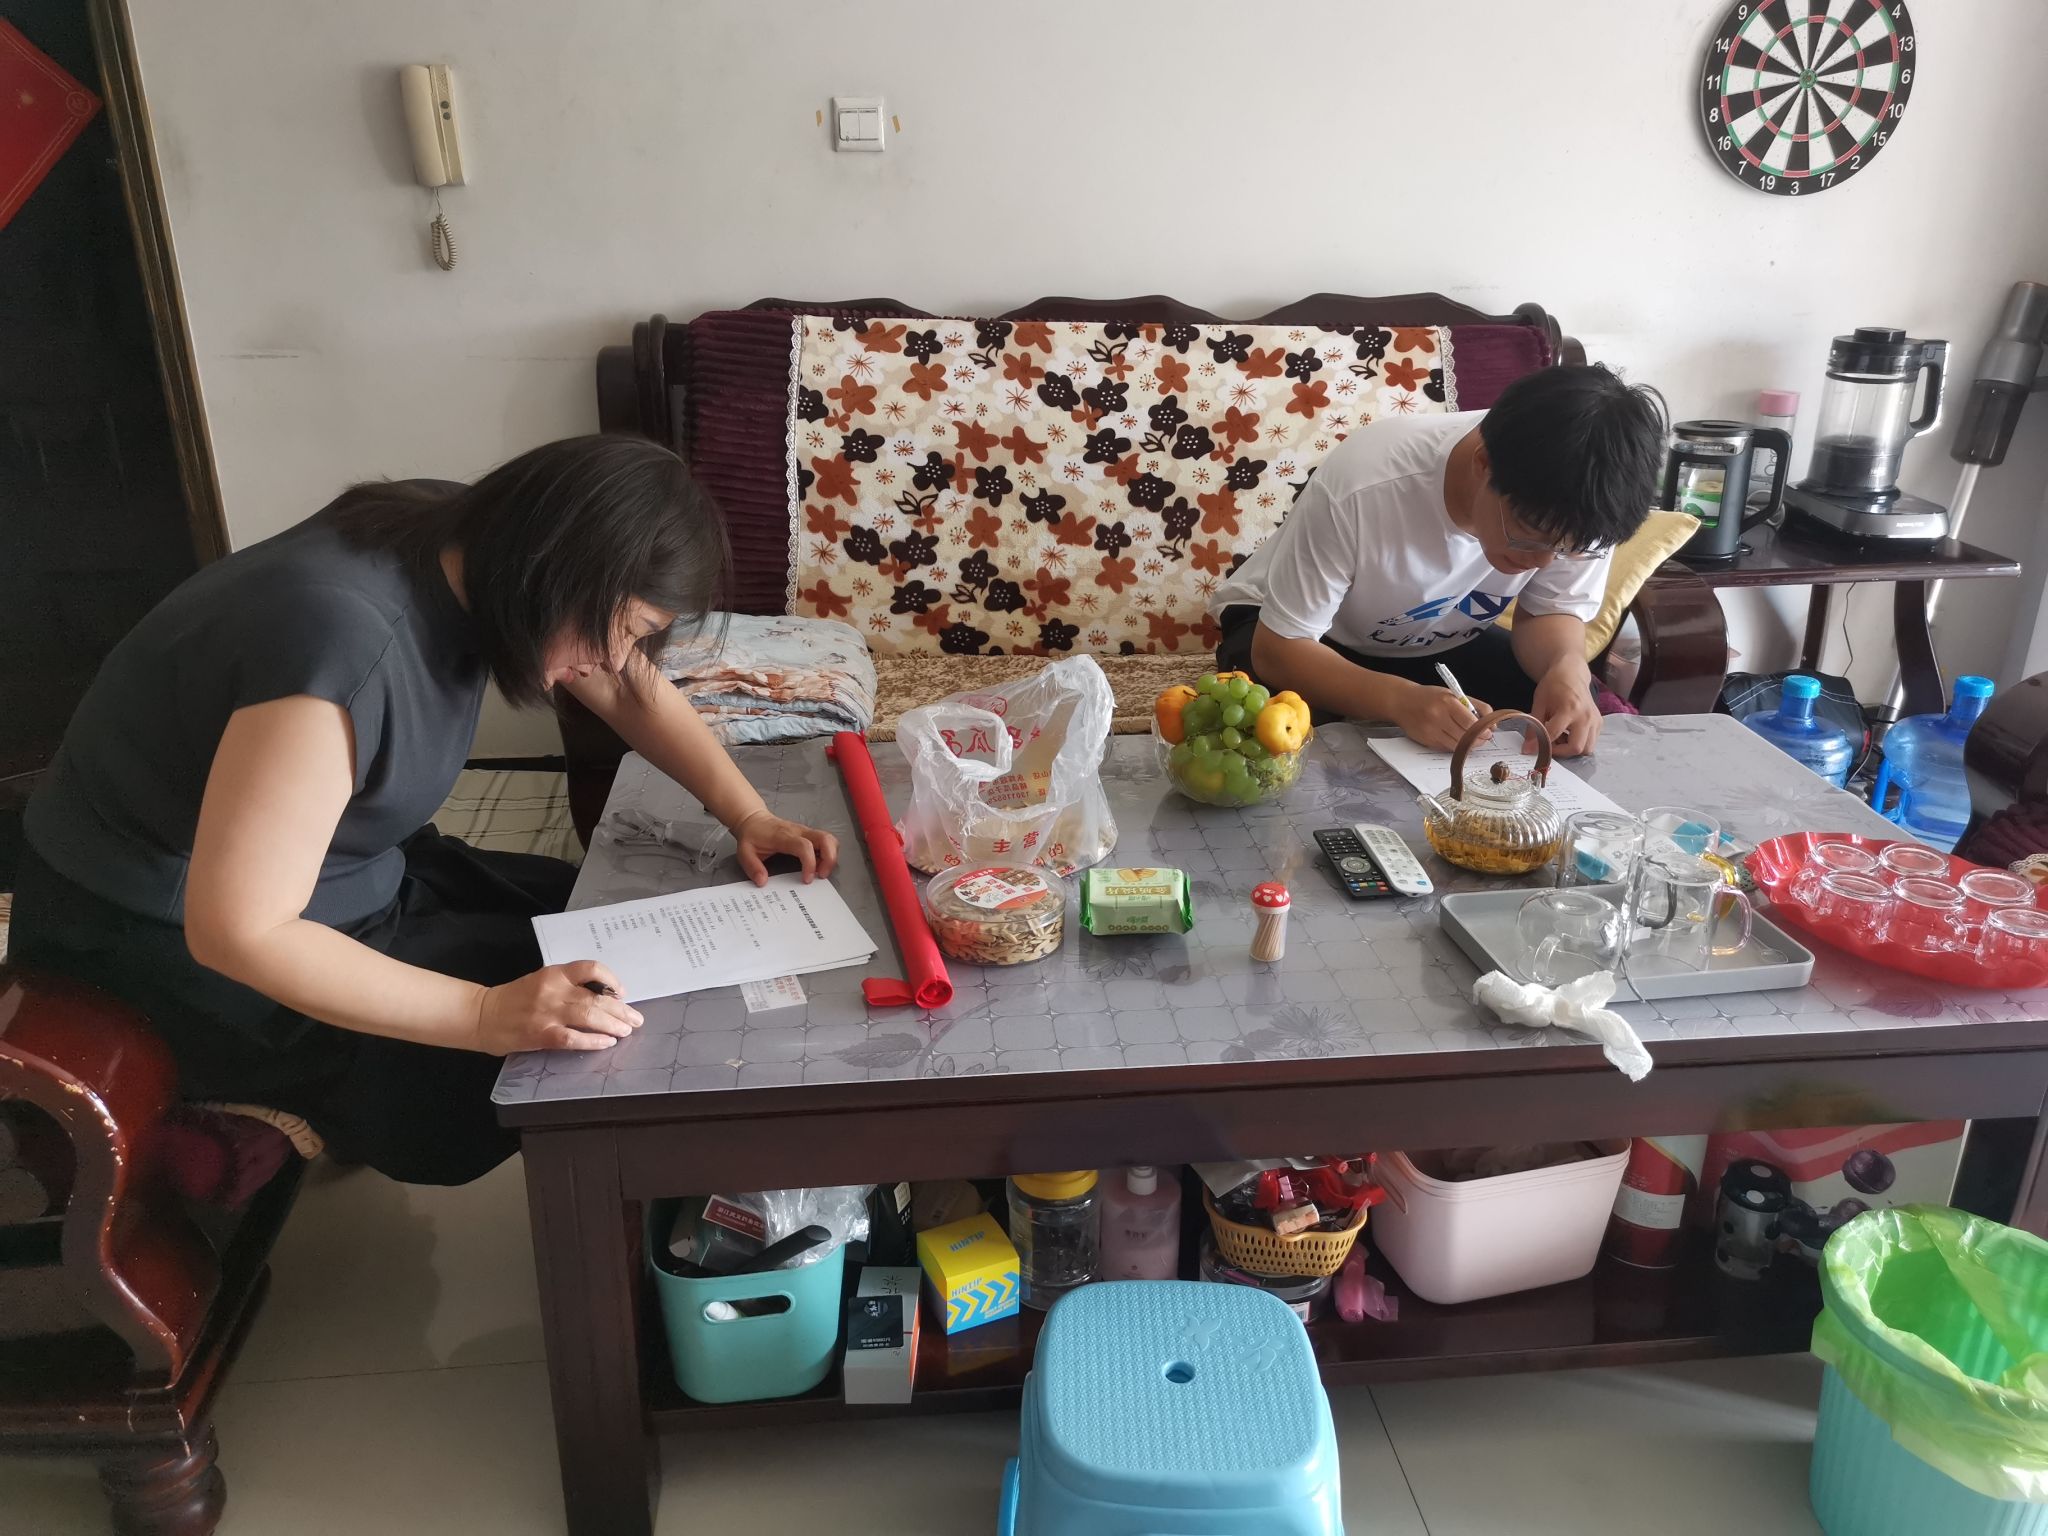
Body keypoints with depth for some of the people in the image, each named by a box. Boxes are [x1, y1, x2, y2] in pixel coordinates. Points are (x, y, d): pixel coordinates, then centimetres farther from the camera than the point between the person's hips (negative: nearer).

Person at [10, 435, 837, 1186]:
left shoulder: (476, 549, -11)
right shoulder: (343, 637, -36)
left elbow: (635, 691, 4)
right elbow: (236, 931, -35)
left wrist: (750, 816, -9)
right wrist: (487, 1016, -39)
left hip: (320, 871, 8)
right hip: (165, 933, -8)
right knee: (555, 1058, -16)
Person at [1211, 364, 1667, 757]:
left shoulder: (1576, 500, -25)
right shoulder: (1361, 489, -37)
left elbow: (1553, 611, -9)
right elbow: (1277, 649, -31)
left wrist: (1568, 668, -34)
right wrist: (1403, 700, -48)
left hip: (1444, 645, 3)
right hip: (1314, 638, -3)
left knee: (1578, 711, -20)